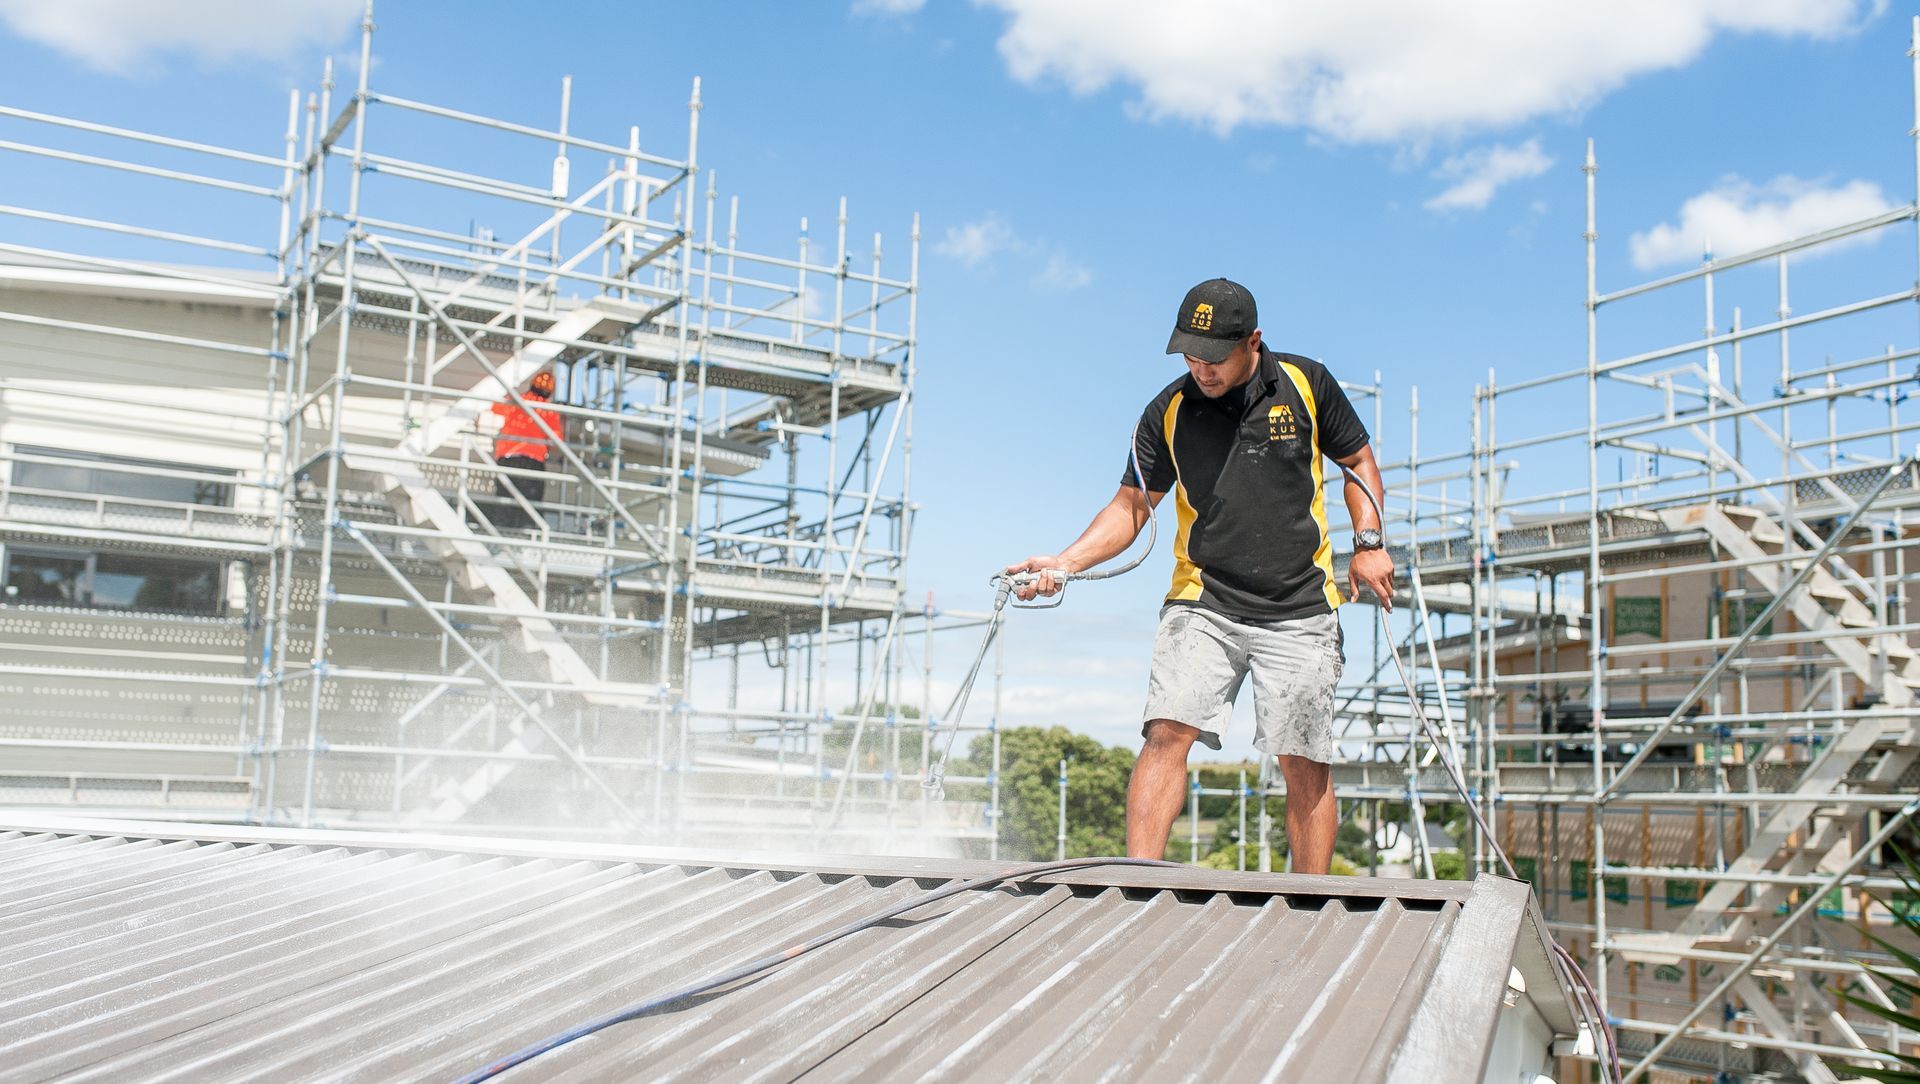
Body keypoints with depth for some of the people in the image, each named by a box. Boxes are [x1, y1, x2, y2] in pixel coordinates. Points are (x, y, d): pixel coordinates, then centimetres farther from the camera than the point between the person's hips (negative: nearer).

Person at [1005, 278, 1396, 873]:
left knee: (1305, 764, -1)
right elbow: (1132, 505, 5)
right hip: (1202, 605, 0)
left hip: (1301, 611, 0)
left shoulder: (1306, 383, 1)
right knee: (1167, 732, -17)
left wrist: (1369, 542, 1)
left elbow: (1358, 460, 14)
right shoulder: (1169, 411, 1)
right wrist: (1065, 562, -8)